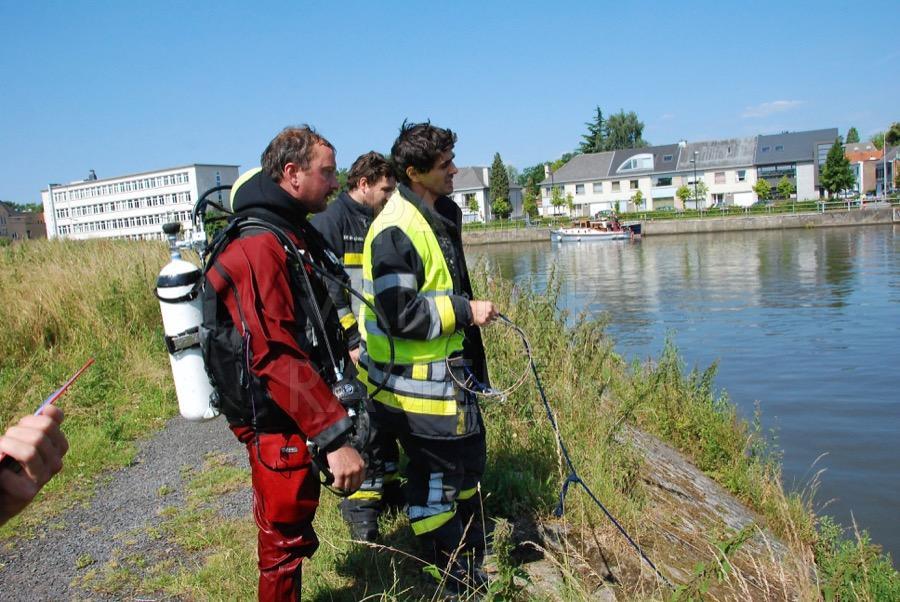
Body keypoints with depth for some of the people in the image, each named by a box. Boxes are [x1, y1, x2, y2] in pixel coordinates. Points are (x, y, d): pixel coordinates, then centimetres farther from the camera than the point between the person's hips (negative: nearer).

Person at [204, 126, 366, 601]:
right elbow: (275, 357, -29)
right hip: (280, 427, -10)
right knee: (286, 542, 8)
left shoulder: (298, 234, 11)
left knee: (295, 535, 24)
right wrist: (334, 437, -29)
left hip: (305, 419, 10)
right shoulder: (256, 247, -22)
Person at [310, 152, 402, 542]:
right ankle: (361, 510, 10)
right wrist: (352, 340, -18)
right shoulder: (328, 221, -10)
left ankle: (388, 488, 32)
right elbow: (325, 287, -17)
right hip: (350, 349, -8)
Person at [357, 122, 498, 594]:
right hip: (416, 382, -10)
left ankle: (472, 566, 42)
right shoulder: (395, 231, -22)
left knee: (467, 458, 22)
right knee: (434, 481, 3)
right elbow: (401, 314, -26)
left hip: (449, 369, 10)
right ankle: (451, 580, 24)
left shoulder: (444, 214, 10)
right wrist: (465, 311, -20)